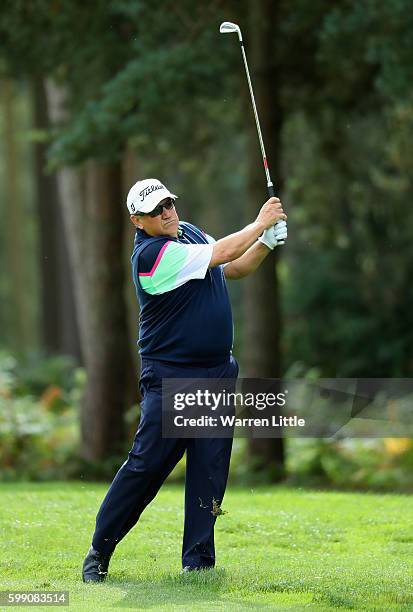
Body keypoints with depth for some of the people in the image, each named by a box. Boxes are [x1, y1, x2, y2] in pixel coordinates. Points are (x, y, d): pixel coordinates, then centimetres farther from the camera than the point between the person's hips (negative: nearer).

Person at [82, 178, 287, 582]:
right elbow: (221, 254, -18)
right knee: (146, 464, -9)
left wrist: (266, 243, 1)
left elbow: (234, 269, 18)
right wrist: (260, 223, -6)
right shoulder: (151, 253, -17)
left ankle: (198, 560, 7)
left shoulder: (189, 232, 11)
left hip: (217, 374, 8)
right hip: (169, 378, -7)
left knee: (210, 468, 3)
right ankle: (99, 552, 1)